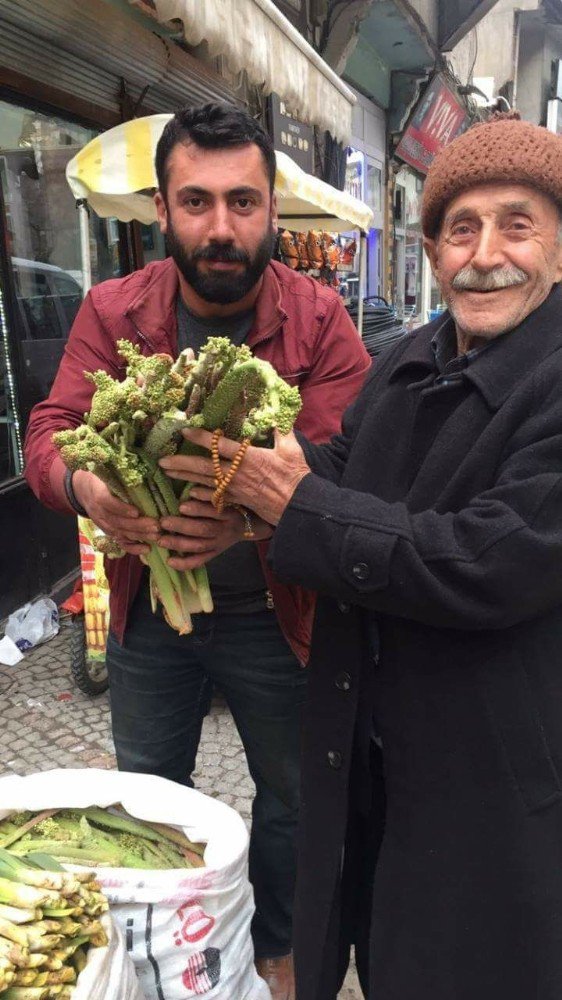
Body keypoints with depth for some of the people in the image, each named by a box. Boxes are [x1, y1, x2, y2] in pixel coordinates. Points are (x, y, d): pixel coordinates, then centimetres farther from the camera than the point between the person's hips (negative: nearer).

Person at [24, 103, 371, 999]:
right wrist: (83, 484, -37)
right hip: (146, 604, 3)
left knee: (290, 793, 17)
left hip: (271, 613, -2)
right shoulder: (112, 311, -7)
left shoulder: (319, 319, -15)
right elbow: (48, 433, -12)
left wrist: (257, 514, -44)